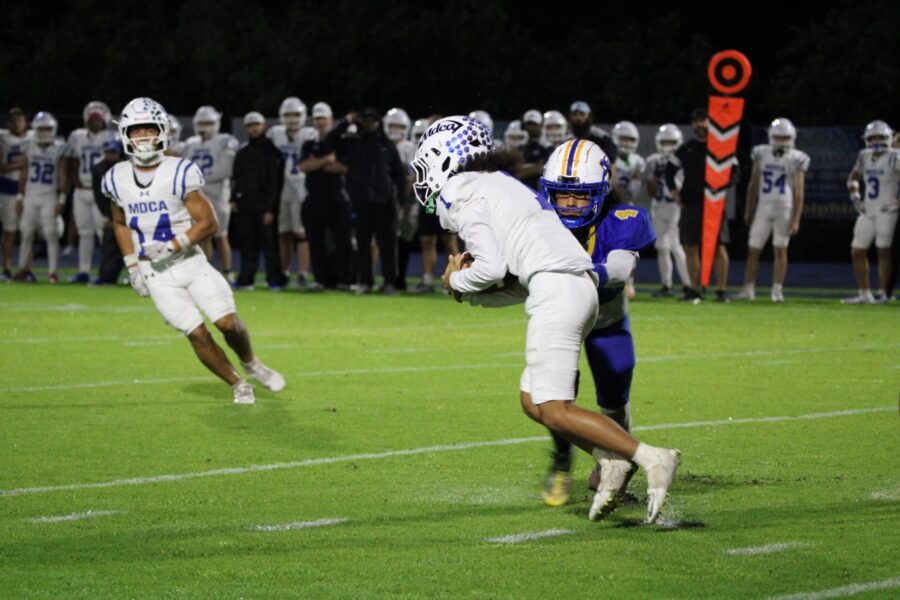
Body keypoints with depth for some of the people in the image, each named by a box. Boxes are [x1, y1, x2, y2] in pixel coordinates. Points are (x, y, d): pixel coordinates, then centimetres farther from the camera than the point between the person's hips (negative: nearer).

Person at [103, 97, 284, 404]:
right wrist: (132, 266, 8)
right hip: (155, 273, 2)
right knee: (197, 334, -9)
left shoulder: (180, 173, -13)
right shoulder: (117, 179, -1)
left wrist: (173, 246, -20)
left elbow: (209, 222, -10)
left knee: (228, 322, -12)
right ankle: (238, 385, 11)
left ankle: (250, 364, 21)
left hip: (190, 262, -1)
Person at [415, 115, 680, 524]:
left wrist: (457, 282, 8)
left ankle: (651, 459, -18)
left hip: (556, 290, -10)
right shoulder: (500, 185, 28)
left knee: (554, 410, -9)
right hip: (581, 286, 10)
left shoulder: (463, 194, 0)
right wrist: (471, 293, 14)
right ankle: (611, 460, 0)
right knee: (531, 399, 13)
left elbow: (492, 268, -11)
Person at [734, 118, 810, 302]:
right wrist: (748, 211, 12)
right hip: (764, 206, 3)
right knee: (753, 250, 2)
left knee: (780, 250, -1)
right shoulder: (761, 155, 5)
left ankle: (777, 291, 3)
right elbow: (753, 185, 12)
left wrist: (796, 219, -11)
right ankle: (748, 290, 7)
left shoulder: (796, 160, -3)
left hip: (785, 208, -3)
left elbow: (799, 192, -5)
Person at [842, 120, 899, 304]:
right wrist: (855, 197, 11)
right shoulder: (865, 157, 9)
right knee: (857, 252, 6)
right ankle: (864, 293, 14)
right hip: (868, 211, 7)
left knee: (883, 251, -5)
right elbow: (853, 178, 25)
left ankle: (882, 293, 0)